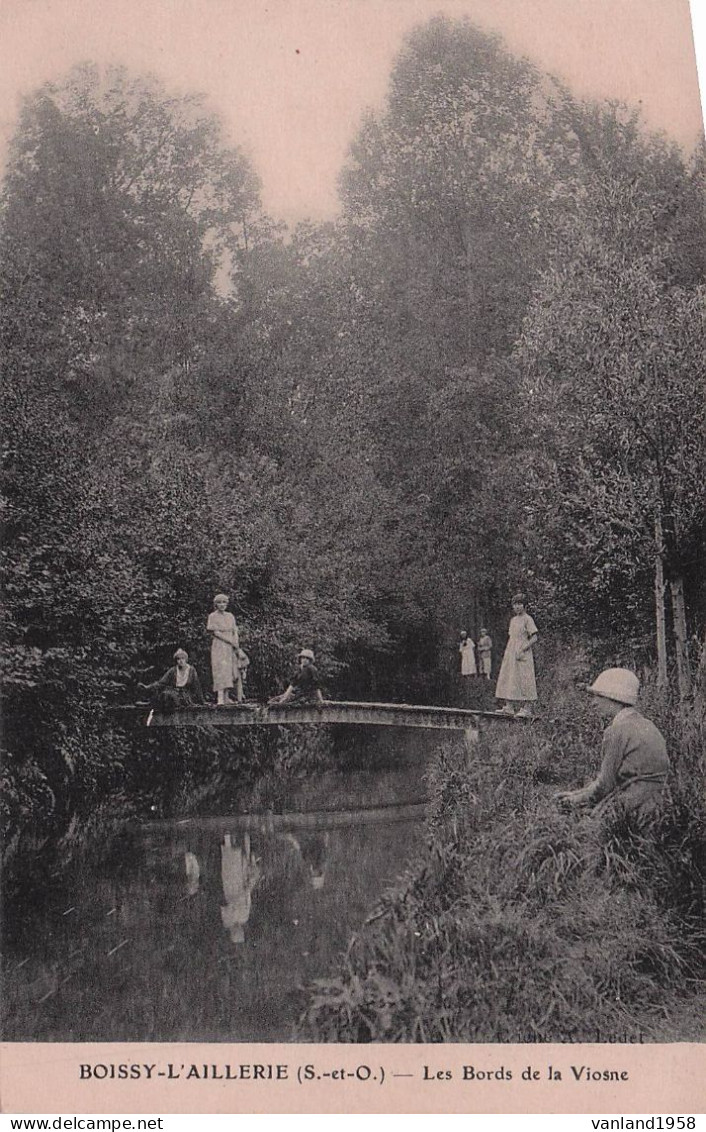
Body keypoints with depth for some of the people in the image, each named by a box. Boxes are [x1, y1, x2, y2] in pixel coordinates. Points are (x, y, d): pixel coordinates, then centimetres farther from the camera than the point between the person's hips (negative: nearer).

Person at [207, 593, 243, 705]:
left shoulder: (230, 616, 15)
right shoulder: (212, 616, 1)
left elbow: (235, 632, 12)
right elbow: (215, 632, -7)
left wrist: (237, 645, -5)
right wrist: (230, 641, -13)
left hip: (231, 648, 5)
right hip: (219, 647, -5)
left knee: (234, 673, -2)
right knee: (221, 672, -15)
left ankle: (227, 698, 1)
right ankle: (220, 698, -23)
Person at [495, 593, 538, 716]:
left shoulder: (527, 619, -6)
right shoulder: (512, 620, 15)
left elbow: (534, 637, -12)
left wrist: (522, 650, -18)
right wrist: (507, 652, 12)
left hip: (523, 654, -8)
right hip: (510, 654, 8)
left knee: (523, 679, -7)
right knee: (507, 678, 3)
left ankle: (526, 708, -4)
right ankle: (509, 707, 6)